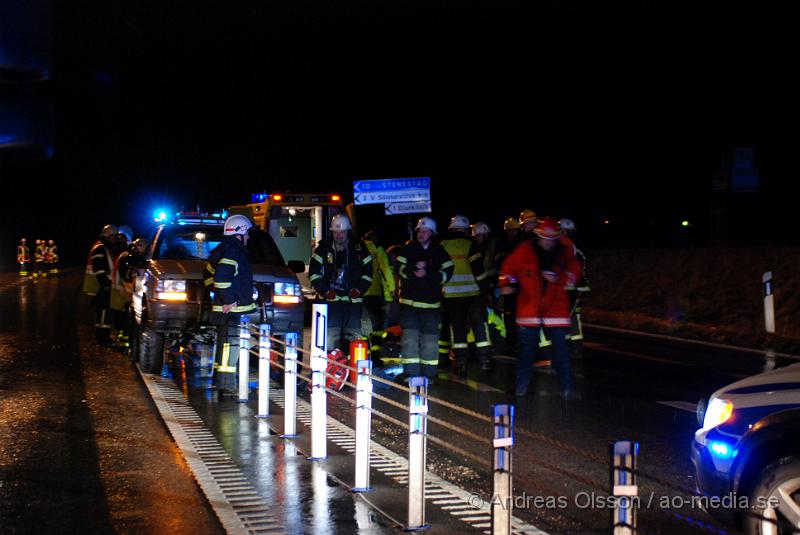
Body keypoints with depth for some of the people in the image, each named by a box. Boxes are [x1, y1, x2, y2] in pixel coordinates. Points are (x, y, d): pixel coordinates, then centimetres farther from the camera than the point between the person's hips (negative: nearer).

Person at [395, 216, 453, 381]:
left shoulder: (439, 252, 5)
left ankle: (428, 373, 11)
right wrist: (414, 269, -19)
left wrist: (427, 274, -17)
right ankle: (410, 372, -6)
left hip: (431, 302, 0)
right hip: (409, 300, 0)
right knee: (409, 335, -9)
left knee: (430, 338, 2)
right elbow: (398, 268, -1)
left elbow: (447, 273, -3)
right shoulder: (408, 249, 7)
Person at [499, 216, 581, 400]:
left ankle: (568, 388, 3)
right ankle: (521, 386, 20)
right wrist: (508, 283, -6)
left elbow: (574, 271, -1)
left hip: (556, 307, 0)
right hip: (529, 307, 0)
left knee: (561, 348, -2)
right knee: (528, 347, 7)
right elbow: (509, 267, 7)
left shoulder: (564, 253, 2)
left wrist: (558, 278, -17)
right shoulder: (525, 250, -1)